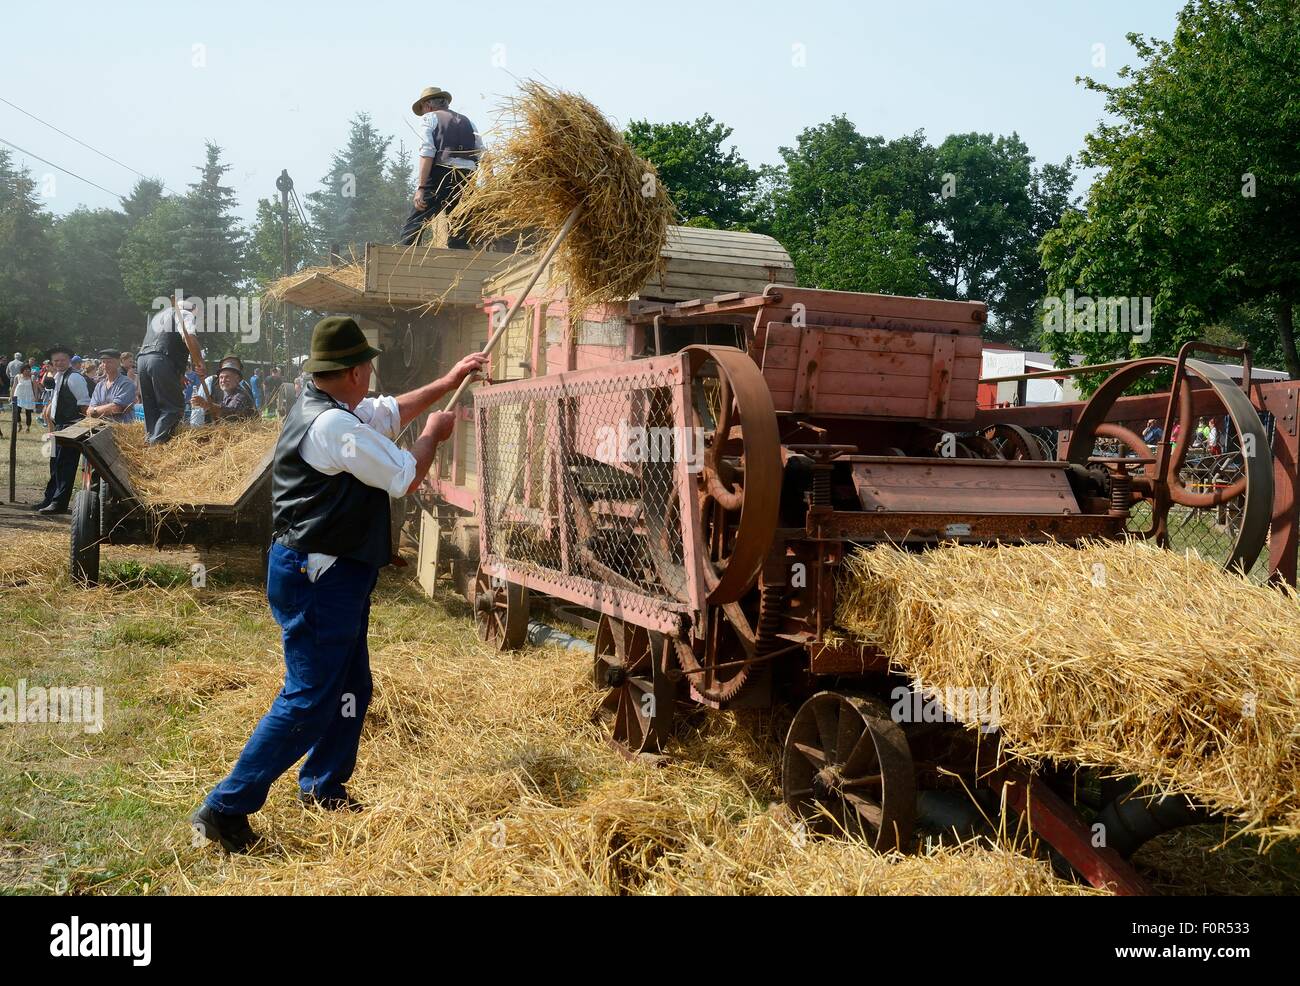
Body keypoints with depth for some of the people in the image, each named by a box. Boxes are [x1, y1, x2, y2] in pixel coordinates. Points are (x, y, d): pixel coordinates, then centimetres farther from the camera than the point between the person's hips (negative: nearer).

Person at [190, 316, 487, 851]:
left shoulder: (317, 408, 9)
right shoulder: (337, 426, -22)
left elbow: (391, 413, 25)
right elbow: (405, 478, -13)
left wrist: (447, 382, 27)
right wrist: (433, 435, 5)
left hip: (331, 576, 11)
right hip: (321, 580, -11)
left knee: (351, 687, 20)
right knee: (308, 702, -6)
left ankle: (322, 787, 35)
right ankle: (223, 809, 1)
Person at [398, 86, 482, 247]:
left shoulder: (429, 118, 9)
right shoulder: (468, 122, 24)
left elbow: (427, 153, -6)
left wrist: (421, 188, -11)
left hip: (440, 175, -5)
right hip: (467, 179, 5)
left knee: (413, 226, -5)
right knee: (459, 235, 9)